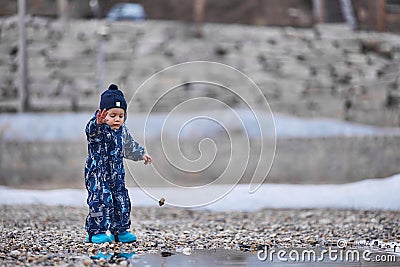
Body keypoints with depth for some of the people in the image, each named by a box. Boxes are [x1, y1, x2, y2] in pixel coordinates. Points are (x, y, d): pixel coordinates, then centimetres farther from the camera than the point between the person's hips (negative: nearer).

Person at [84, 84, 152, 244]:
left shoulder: (122, 130, 8)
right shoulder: (98, 129, -15)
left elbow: (129, 145, 27)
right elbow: (91, 130, -41)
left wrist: (141, 154, 38)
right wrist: (98, 122, -62)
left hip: (117, 175, 7)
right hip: (97, 174, -7)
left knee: (122, 202, 8)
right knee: (100, 201, -13)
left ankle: (120, 231, 21)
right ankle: (96, 232, -4)